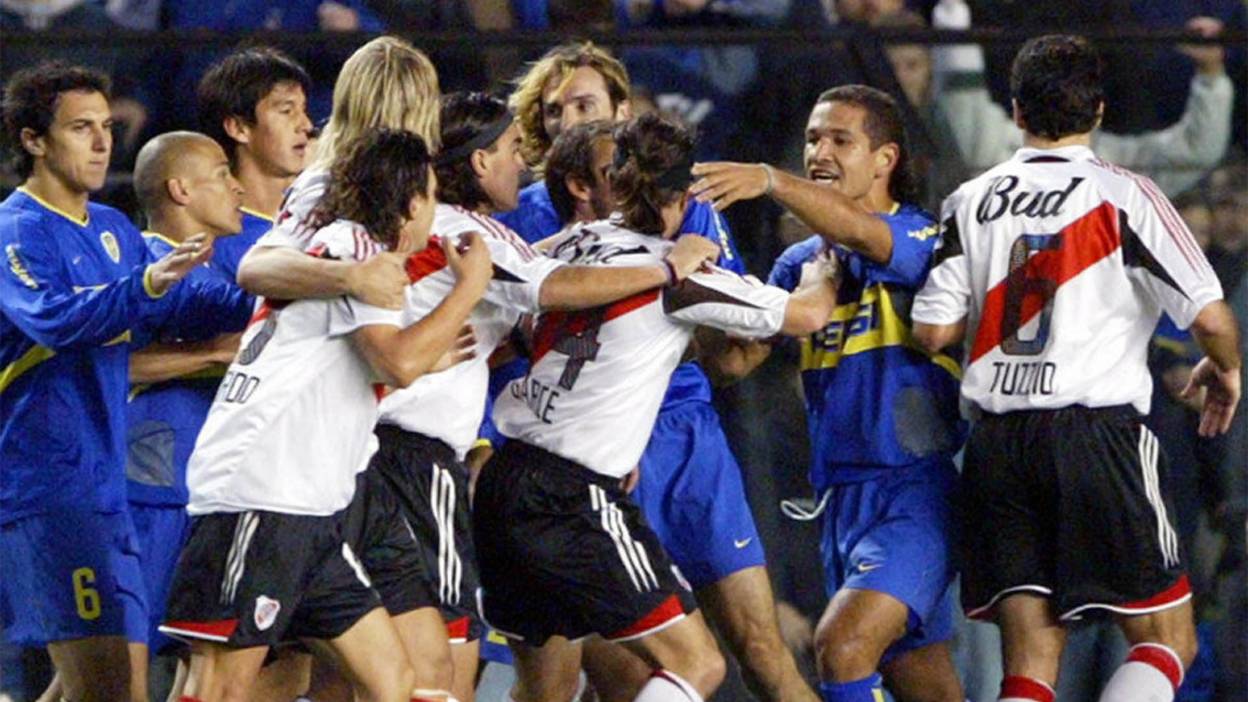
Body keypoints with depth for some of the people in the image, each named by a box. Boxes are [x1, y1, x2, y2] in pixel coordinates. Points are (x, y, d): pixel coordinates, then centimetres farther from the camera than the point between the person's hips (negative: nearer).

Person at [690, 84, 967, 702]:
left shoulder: (923, 238, -7)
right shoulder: (801, 263, 14)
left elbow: (866, 234, -29)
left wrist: (771, 182, -43)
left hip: (916, 490, -8)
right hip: (839, 499, 8)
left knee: (842, 643, -25)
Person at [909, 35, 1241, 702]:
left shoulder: (970, 202, 8)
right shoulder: (1122, 195, -3)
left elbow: (932, 331, 5)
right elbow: (1209, 316, -8)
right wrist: (1224, 369, 14)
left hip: (997, 441, 4)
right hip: (1095, 428, -4)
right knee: (1166, 642, 4)